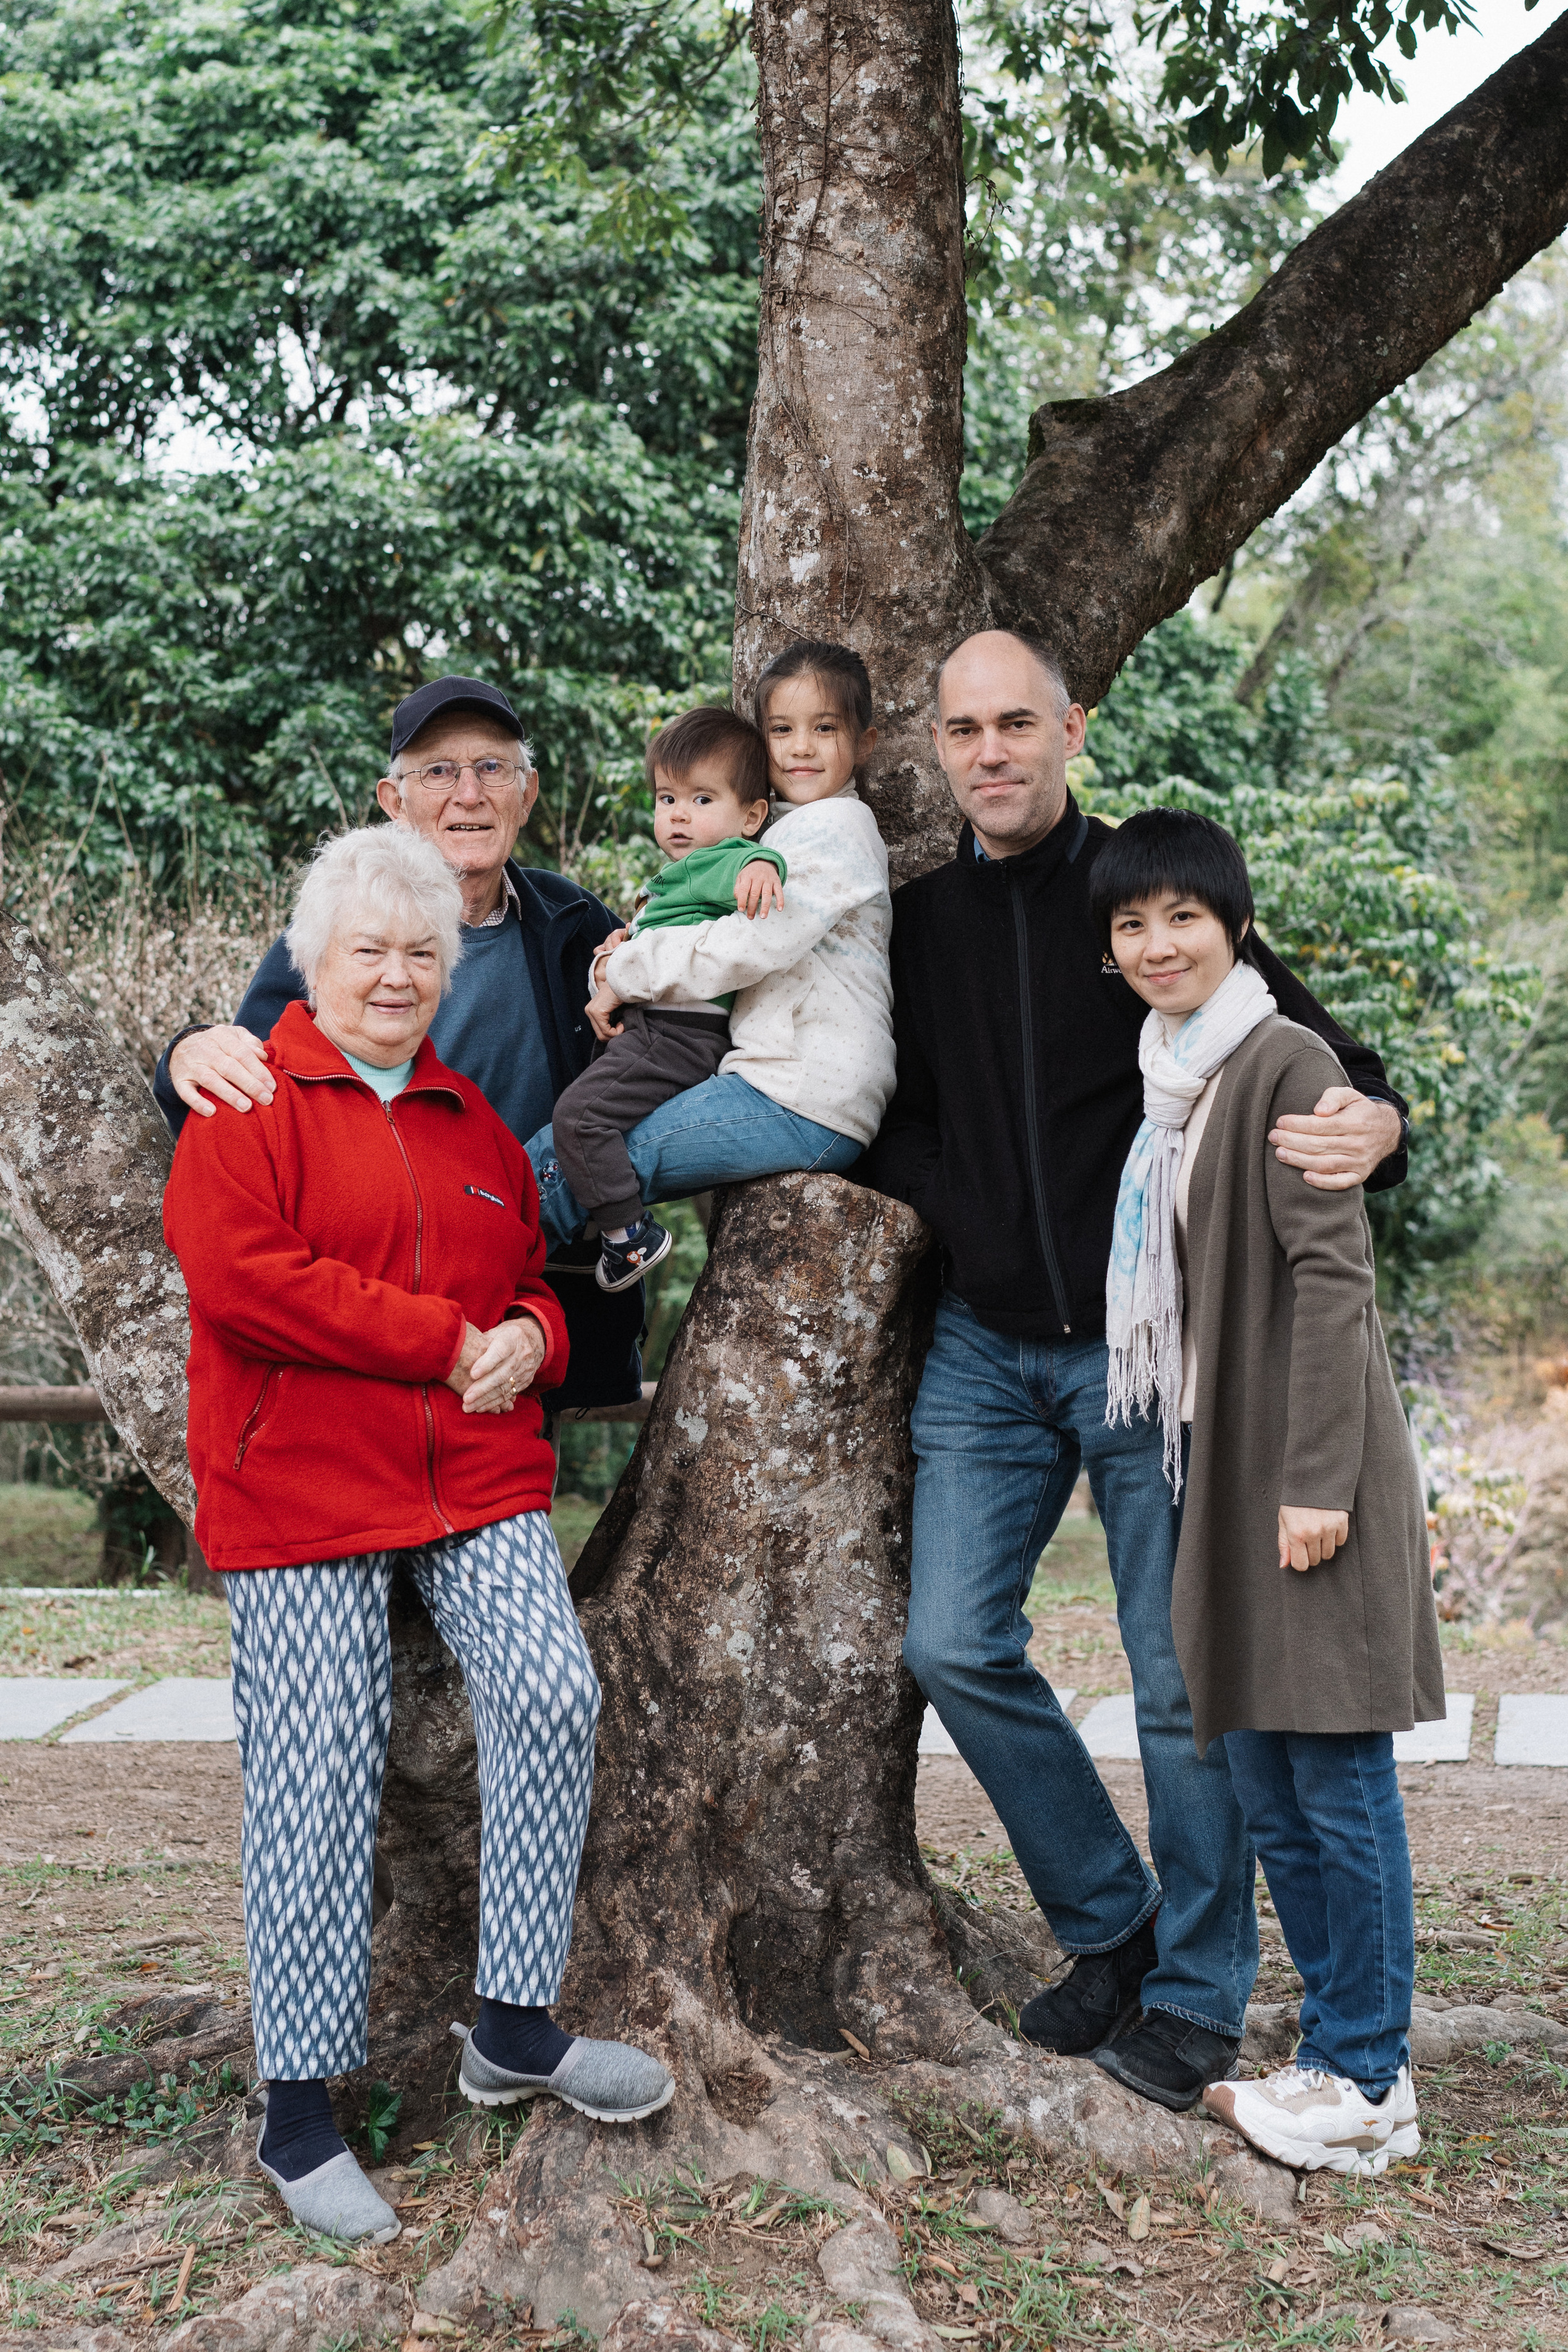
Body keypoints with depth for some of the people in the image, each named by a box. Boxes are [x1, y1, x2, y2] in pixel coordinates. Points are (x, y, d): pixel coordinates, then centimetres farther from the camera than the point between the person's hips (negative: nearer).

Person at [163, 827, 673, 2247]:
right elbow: (240, 1276, -17)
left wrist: (530, 1336, -2)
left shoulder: (474, 1120, 18)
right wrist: (448, 1341, -15)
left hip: (480, 1477, 5)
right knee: (321, 1780, -3)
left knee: (554, 1700, -11)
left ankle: (516, 2027, 7)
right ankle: (300, 2111, 12)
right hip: (300, 1489, -5)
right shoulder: (251, 1103, -2)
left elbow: (533, 1274, 25)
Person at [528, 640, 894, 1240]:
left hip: (803, 1102, -11)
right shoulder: (790, 830, 25)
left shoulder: (836, 825, -7)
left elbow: (756, 943, -17)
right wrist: (629, 957, 5)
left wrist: (628, 972, -6)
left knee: (552, 1161, -15)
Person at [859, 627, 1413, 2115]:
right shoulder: (919, 921, 5)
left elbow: (1315, 1061, -6)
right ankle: (1110, 1925, 20)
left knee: (1183, 1679, 1)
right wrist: (916, 1200, -2)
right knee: (954, 1643, 0)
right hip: (986, 1348, 4)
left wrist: (1372, 1122, -27)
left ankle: (1196, 1993, 17)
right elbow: (900, 1108, 19)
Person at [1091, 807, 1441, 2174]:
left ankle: (1370, 2085, 9)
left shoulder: (1286, 1063, -10)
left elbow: (1333, 1276, -15)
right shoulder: (1169, 1081, 16)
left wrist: (1317, 1478, -19)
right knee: (1268, 1792, 13)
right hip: (1224, 1471, 9)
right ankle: (1346, 2054, 24)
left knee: (1338, 1781, -2)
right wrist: (1200, 1479, 18)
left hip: (1310, 1475, -9)